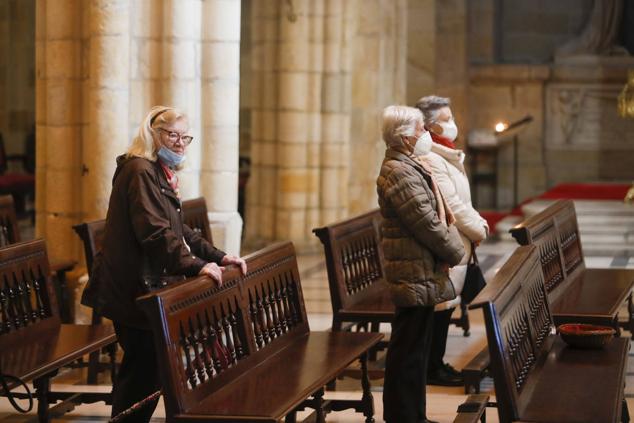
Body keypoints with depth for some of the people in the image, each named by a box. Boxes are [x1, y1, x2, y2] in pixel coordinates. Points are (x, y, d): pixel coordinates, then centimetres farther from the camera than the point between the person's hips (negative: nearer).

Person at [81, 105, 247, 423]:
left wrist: (219, 257, 11)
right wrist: (196, 265, -27)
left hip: (147, 287, 10)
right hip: (135, 289, -10)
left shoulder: (159, 173, 18)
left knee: (142, 369, 14)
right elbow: (155, 233, -25)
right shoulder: (140, 171, -15)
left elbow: (178, 230, 20)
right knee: (142, 370, -6)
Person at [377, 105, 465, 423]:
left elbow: (435, 214, 23)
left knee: (414, 351, 17)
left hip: (418, 278, 11)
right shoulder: (400, 174, -19)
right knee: (409, 352, -5)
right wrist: (455, 250, -6)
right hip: (416, 278, -11)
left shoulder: (409, 168, 16)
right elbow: (429, 226, -20)